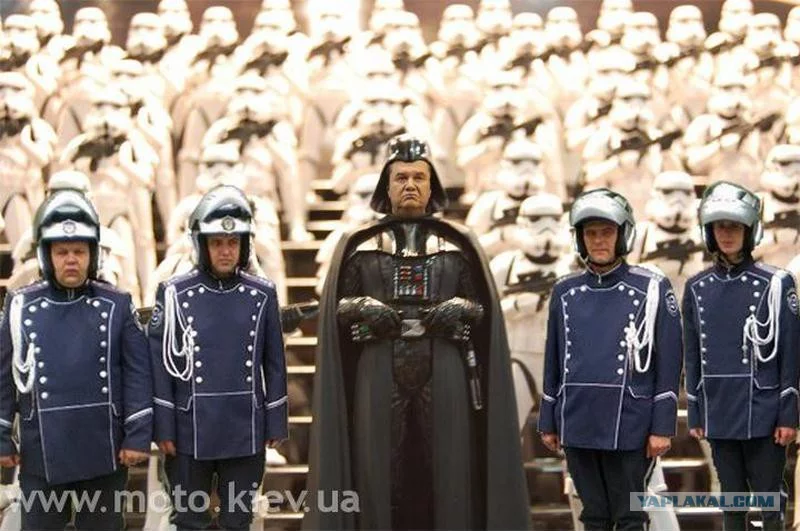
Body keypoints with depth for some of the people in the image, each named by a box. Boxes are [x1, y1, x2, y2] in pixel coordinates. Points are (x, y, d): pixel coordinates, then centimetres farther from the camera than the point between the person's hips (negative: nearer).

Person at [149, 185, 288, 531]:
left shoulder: (262, 294, 2)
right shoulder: (175, 293, -4)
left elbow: (274, 364, 7)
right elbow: (160, 364, -3)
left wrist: (276, 424, 5)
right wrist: (163, 428, -6)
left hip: (246, 434, 2)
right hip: (190, 434, -2)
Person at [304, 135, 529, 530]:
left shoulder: (459, 245, 10)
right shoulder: (359, 245, 10)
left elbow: (481, 306, 7)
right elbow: (339, 305, 6)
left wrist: (457, 311, -13)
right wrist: (366, 310, -13)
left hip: (443, 377, 0)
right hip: (380, 376, 0)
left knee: (445, 470, -1)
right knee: (381, 471, -2)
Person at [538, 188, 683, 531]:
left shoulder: (651, 290, -3)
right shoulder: (565, 292, 9)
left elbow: (668, 365, -5)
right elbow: (553, 364, 14)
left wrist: (663, 426, -8)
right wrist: (548, 423, 12)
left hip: (628, 428, -4)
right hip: (577, 426, 4)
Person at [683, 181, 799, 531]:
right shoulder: (697, 289, 7)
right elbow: (693, 357, 11)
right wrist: (694, 415, 10)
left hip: (762, 415, -3)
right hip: (719, 416, 4)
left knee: (769, 501, 0)